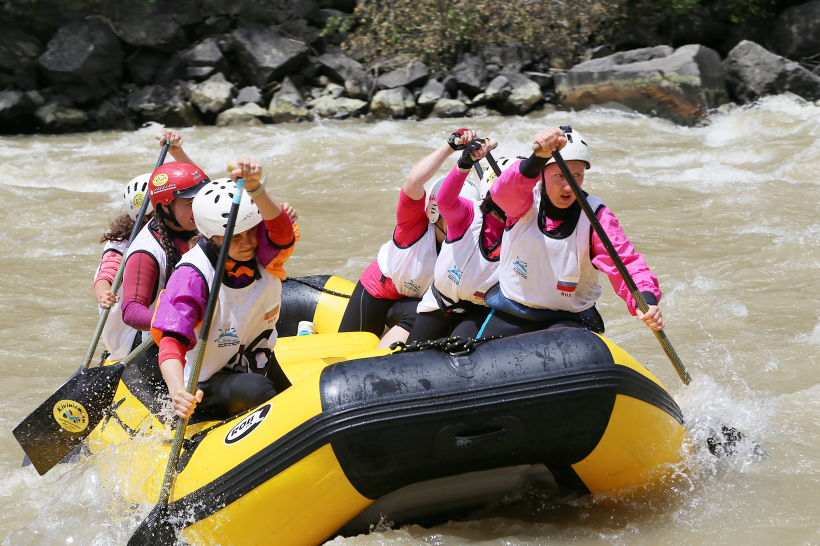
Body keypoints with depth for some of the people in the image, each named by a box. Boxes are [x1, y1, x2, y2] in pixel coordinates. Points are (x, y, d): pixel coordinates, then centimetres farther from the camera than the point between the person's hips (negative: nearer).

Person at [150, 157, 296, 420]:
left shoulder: (262, 253, -13)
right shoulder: (192, 277, -26)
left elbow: (280, 228, -38)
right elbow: (171, 343, -34)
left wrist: (254, 188, -60)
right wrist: (177, 391, -55)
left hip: (261, 367, 6)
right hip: (204, 386, -6)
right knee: (256, 390, -34)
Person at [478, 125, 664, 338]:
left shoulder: (595, 217, -12)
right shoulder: (526, 202, -10)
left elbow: (626, 264, -21)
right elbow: (503, 192, -35)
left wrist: (647, 300, -43)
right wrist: (539, 157, -56)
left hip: (569, 320, -2)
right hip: (509, 316, 2)